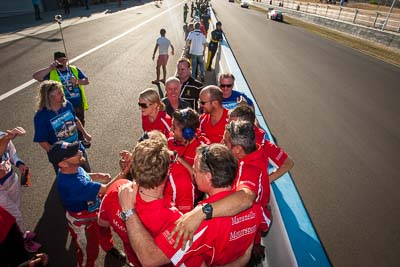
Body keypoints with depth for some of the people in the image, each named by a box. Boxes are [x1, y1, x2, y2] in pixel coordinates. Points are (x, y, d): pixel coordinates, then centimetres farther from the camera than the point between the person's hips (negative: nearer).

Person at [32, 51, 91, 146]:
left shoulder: (74, 69, 0)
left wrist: (77, 81, -22)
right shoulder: (51, 73, -7)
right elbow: (35, 76, -18)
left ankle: (81, 138, 48)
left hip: (78, 103, 3)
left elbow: (86, 81, -2)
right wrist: (50, 68, -25)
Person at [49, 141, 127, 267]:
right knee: (89, 252, 21)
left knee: (104, 230, 35)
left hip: (94, 210, 8)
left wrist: (99, 176, -13)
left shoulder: (72, 168, -17)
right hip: (83, 222, -8)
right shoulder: (72, 184, -44)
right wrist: (126, 170, -46)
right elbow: (105, 189, -41)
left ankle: (109, 247, 66)